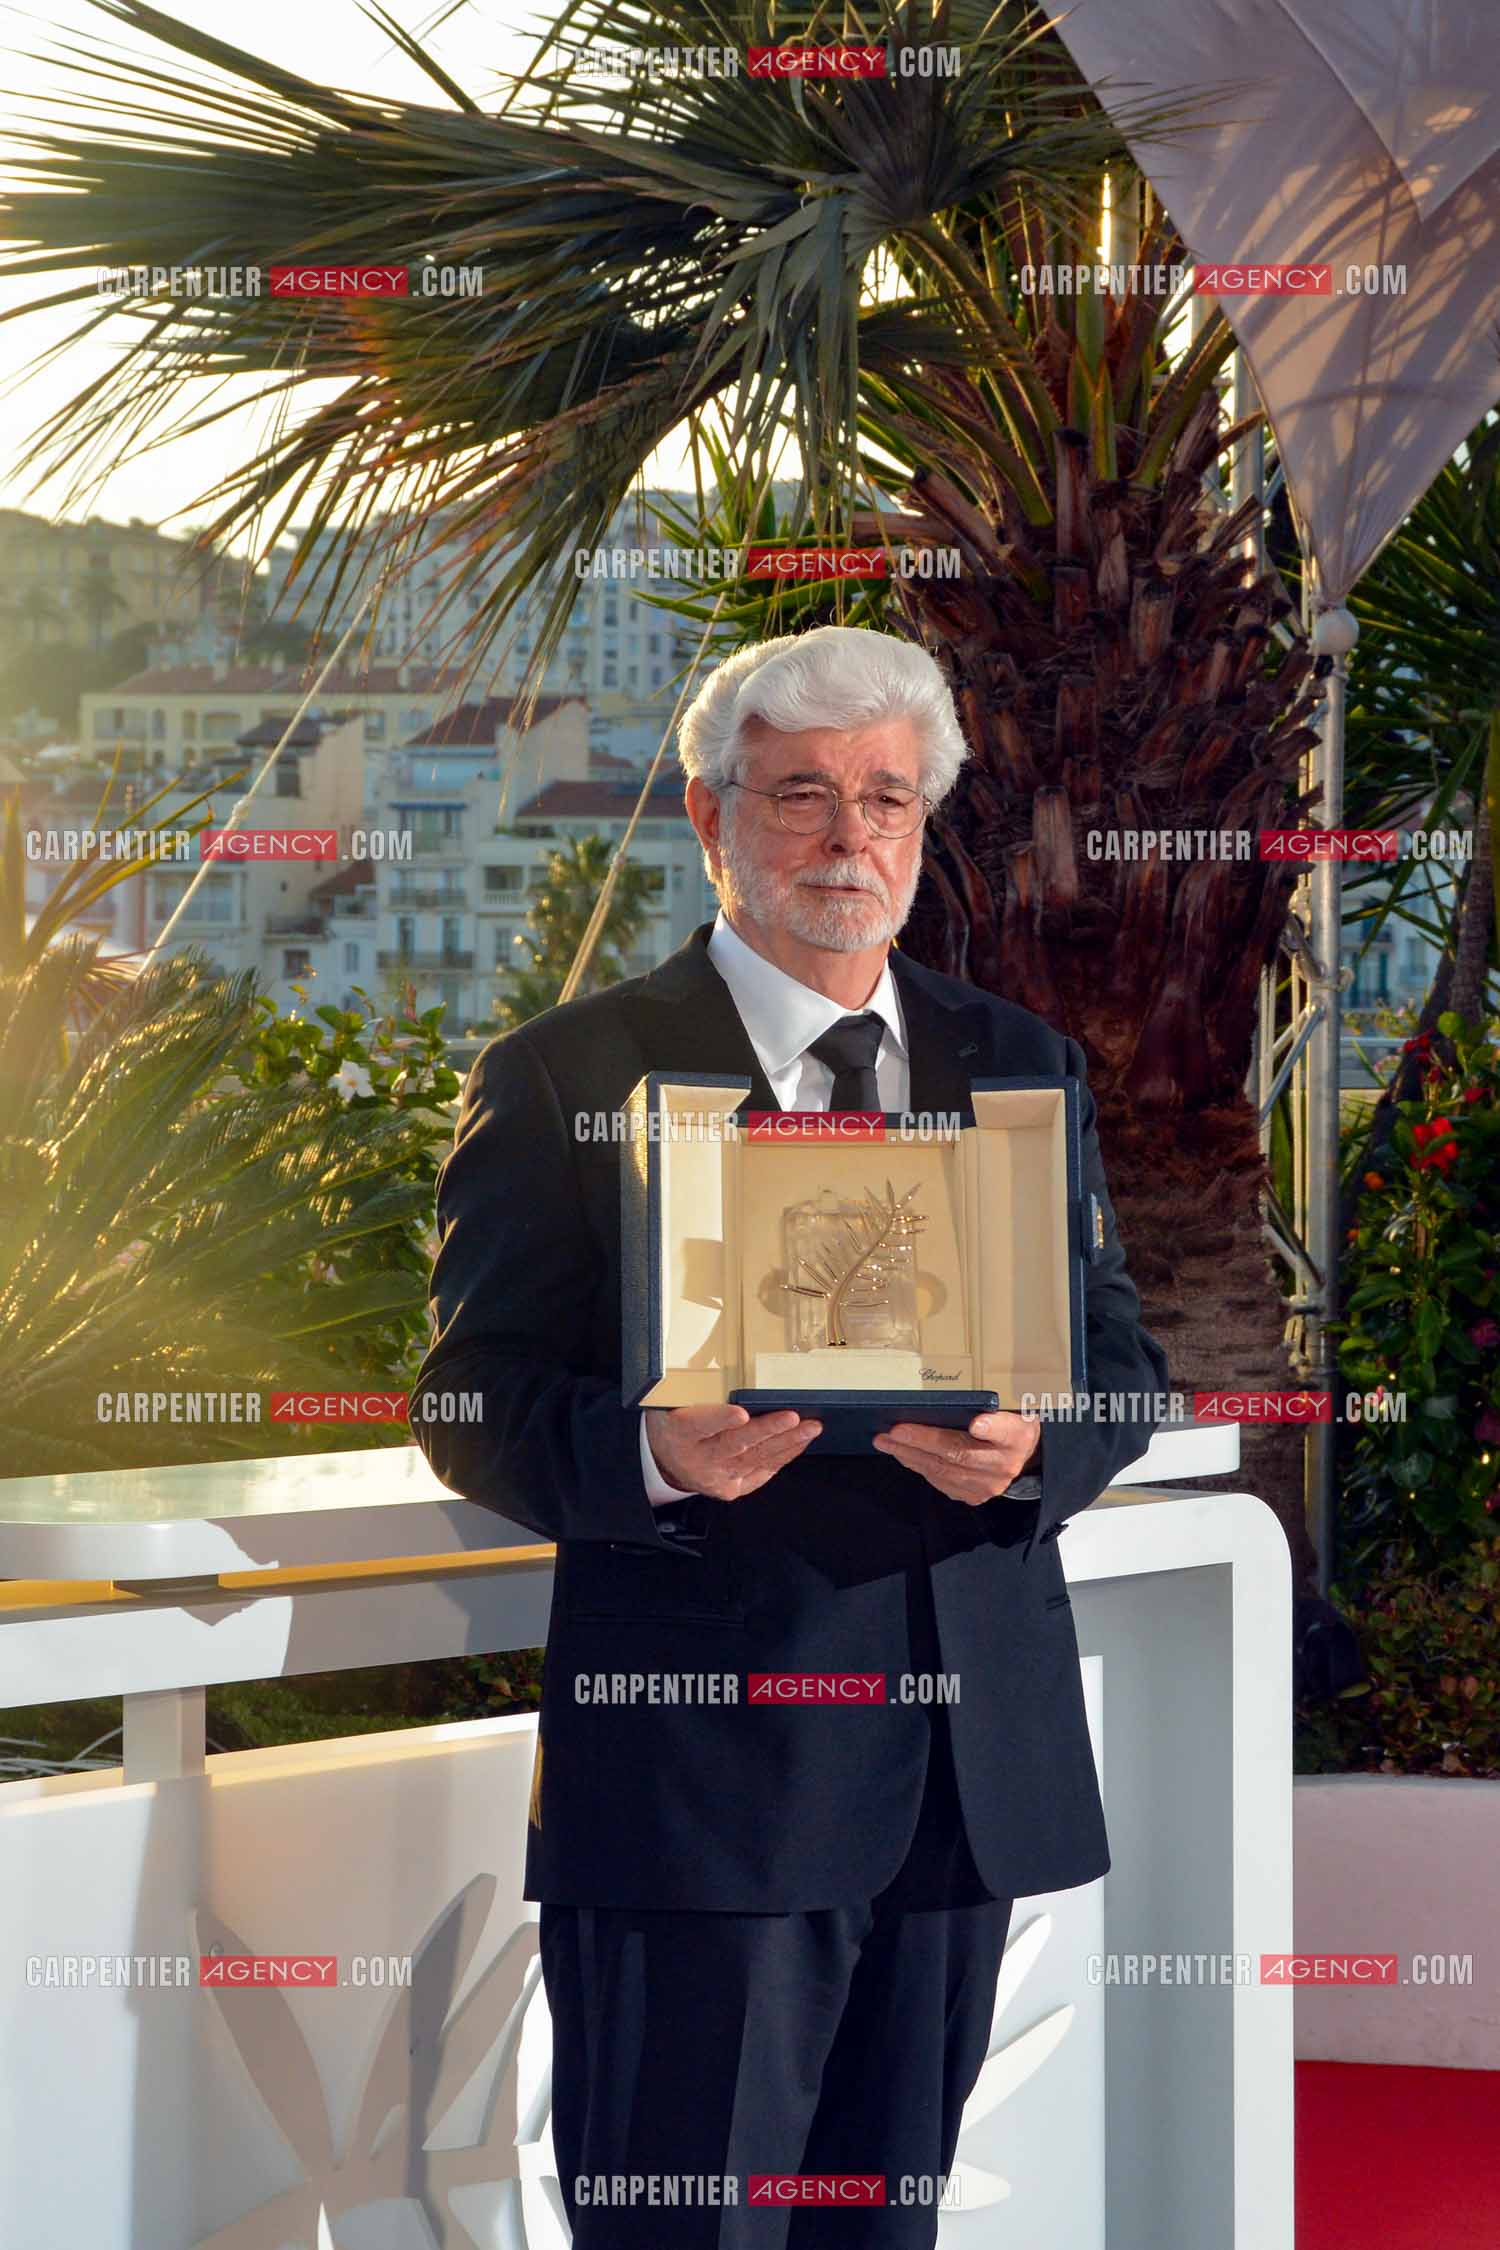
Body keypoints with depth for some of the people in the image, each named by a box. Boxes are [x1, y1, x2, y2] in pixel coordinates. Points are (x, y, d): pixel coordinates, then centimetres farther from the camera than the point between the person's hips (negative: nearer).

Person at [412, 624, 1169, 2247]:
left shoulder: (1022, 1066, 14)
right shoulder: (559, 1078, -1)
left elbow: (1120, 1352, 12)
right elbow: (470, 1406, -4)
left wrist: (1034, 1445, -11)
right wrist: (649, 1455, -25)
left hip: (967, 1757, 5)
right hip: (695, 1758, -4)